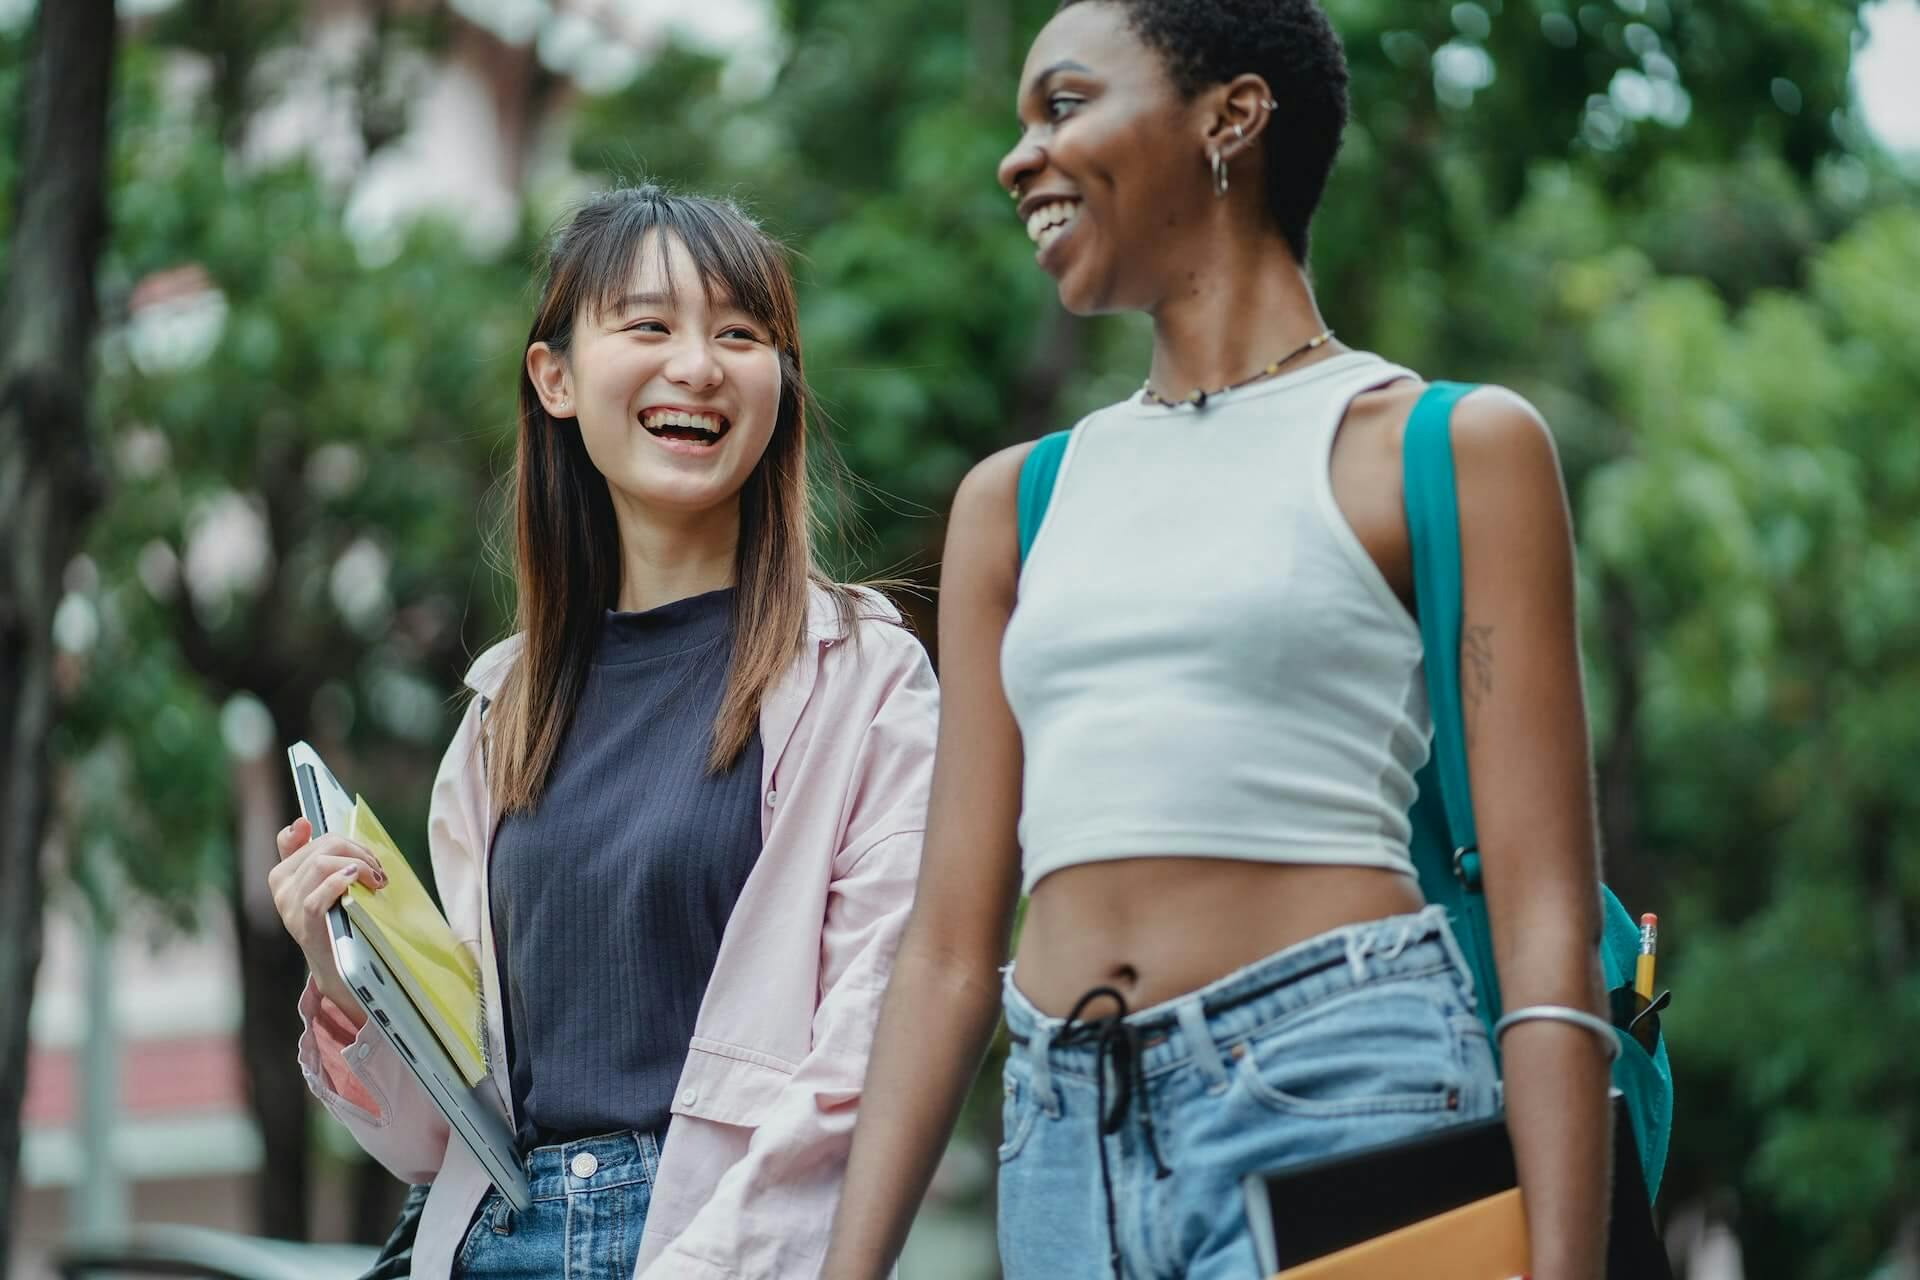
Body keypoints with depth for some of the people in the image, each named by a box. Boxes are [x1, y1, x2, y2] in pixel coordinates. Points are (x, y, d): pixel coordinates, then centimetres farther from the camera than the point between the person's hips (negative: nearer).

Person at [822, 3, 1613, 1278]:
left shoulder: (1451, 447, 3)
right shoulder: (1018, 501, 17)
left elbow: (1545, 926, -5)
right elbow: (951, 948, 13)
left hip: (1337, 1092, -5)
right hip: (1065, 1142, 5)